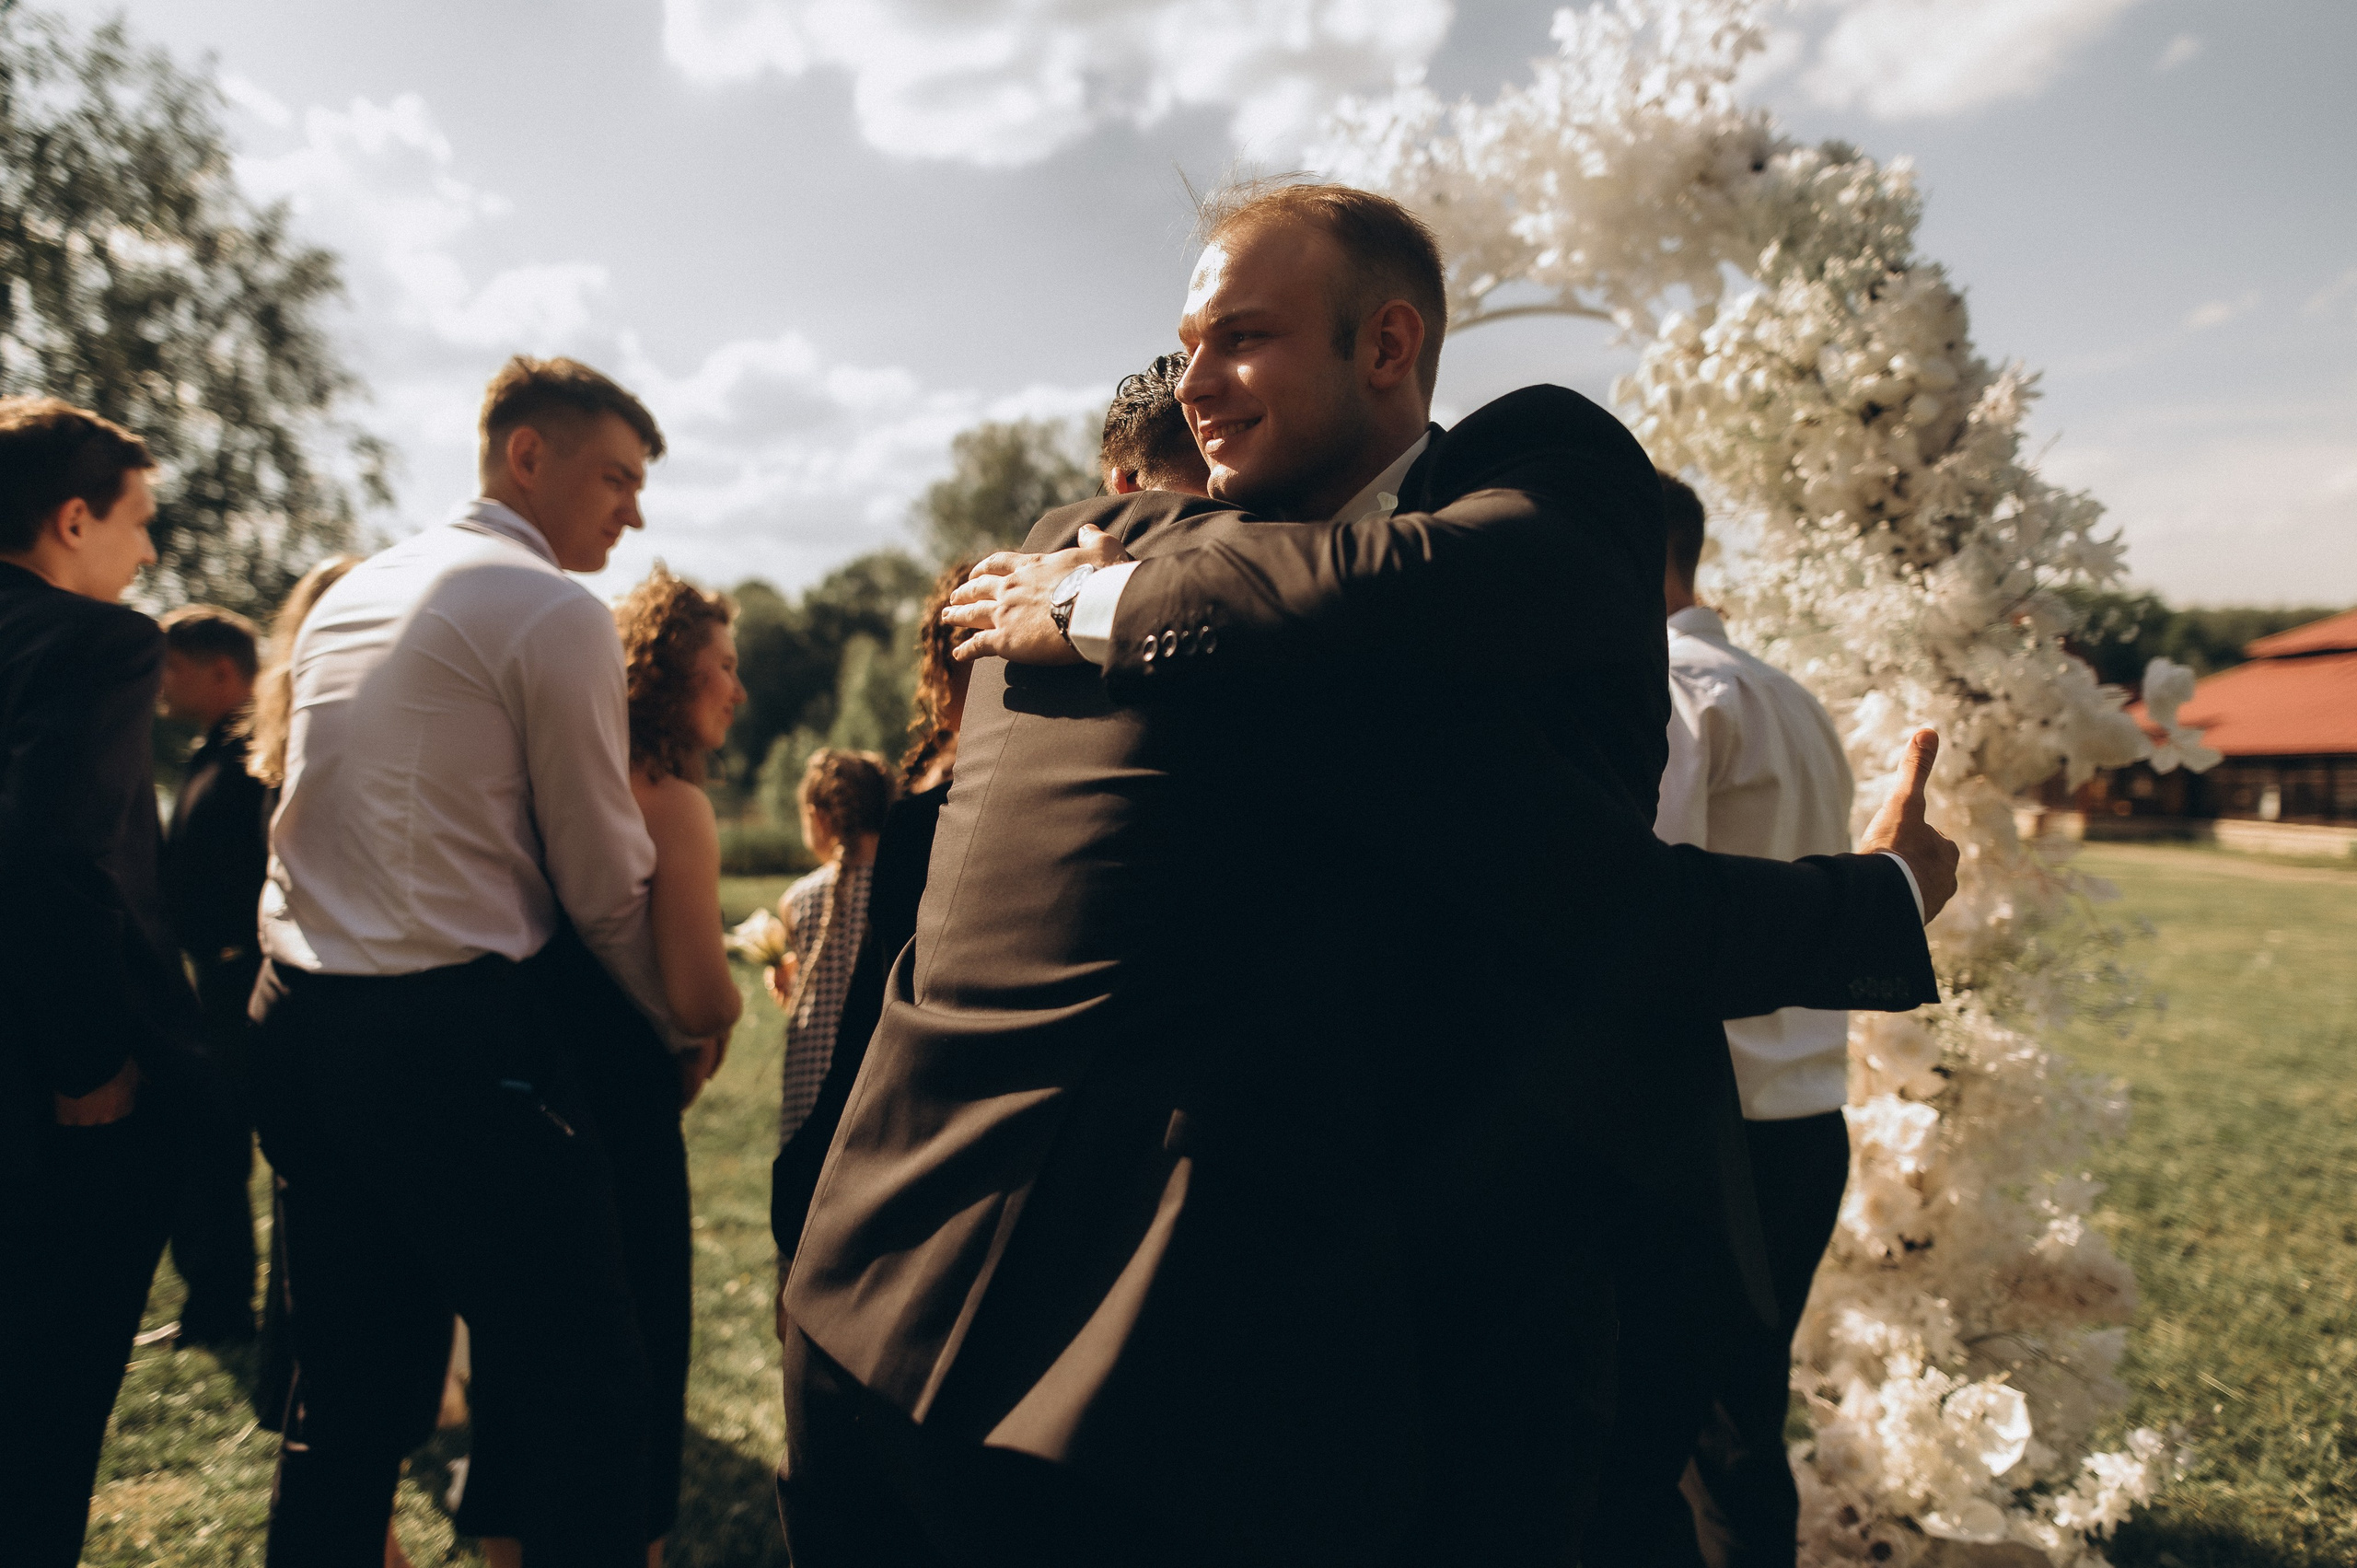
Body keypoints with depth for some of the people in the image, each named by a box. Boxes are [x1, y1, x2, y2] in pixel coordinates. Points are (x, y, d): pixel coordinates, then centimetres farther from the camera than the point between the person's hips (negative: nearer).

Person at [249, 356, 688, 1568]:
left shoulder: (347, 593, 16)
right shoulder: (554, 613, -9)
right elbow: (604, 882, -6)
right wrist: (685, 1023, 9)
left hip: (302, 1021, 9)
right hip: (461, 1038, -9)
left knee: (348, 1401, 18)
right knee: (588, 1403, -1)